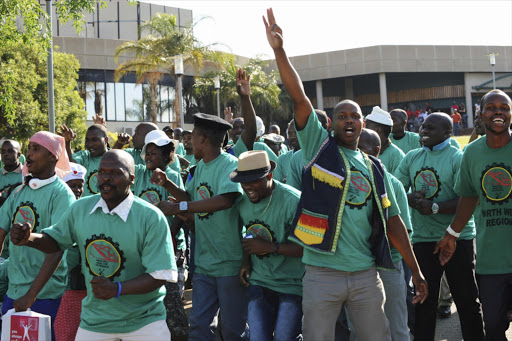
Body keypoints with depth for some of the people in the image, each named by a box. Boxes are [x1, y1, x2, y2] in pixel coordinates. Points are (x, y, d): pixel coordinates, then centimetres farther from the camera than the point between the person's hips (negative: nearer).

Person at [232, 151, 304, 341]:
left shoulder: (293, 201, -20)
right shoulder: (242, 202, 3)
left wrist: (270, 247, -24)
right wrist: (246, 261, 1)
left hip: (291, 284, -5)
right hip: (259, 282, 5)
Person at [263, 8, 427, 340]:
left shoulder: (375, 168, 12)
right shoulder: (319, 146, 3)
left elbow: (392, 220, 13)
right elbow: (299, 98, -8)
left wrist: (416, 271, 10)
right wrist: (279, 50, -17)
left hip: (366, 275, 3)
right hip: (322, 274, -3)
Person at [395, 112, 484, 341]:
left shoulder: (458, 158, -8)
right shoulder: (412, 157, 10)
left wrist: (434, 207, -23)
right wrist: (409, 198, -10)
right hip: (422, 239, 4)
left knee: (466, 300, 5)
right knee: (423, 301, 12)